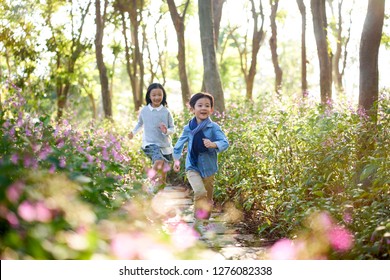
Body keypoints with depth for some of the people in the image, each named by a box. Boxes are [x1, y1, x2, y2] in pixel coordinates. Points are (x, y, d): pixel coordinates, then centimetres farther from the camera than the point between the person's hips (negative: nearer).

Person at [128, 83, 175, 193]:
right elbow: (140, 123, 20)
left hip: (165, 144, 2)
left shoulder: (166, 112, -4)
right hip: (150, 143, -2)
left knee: (164, 167, 15)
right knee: (159, 161, -26)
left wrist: (166, 131, -19)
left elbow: (173, 128, 0)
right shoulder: (144, 111, -2)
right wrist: (133, 132, 11)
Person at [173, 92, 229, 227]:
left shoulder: (214, 127, -10)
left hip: (208, 168, 1)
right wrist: (176, 160, 9)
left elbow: (225, 142, -21)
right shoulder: (188, 128, -4)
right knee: (200, 192, -25)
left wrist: (213, 144, -40)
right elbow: (179, 144, 12)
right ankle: (198, 220, -10)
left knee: (208, 198, 14)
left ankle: (205, 222, 36)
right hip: (193, 167, -1)